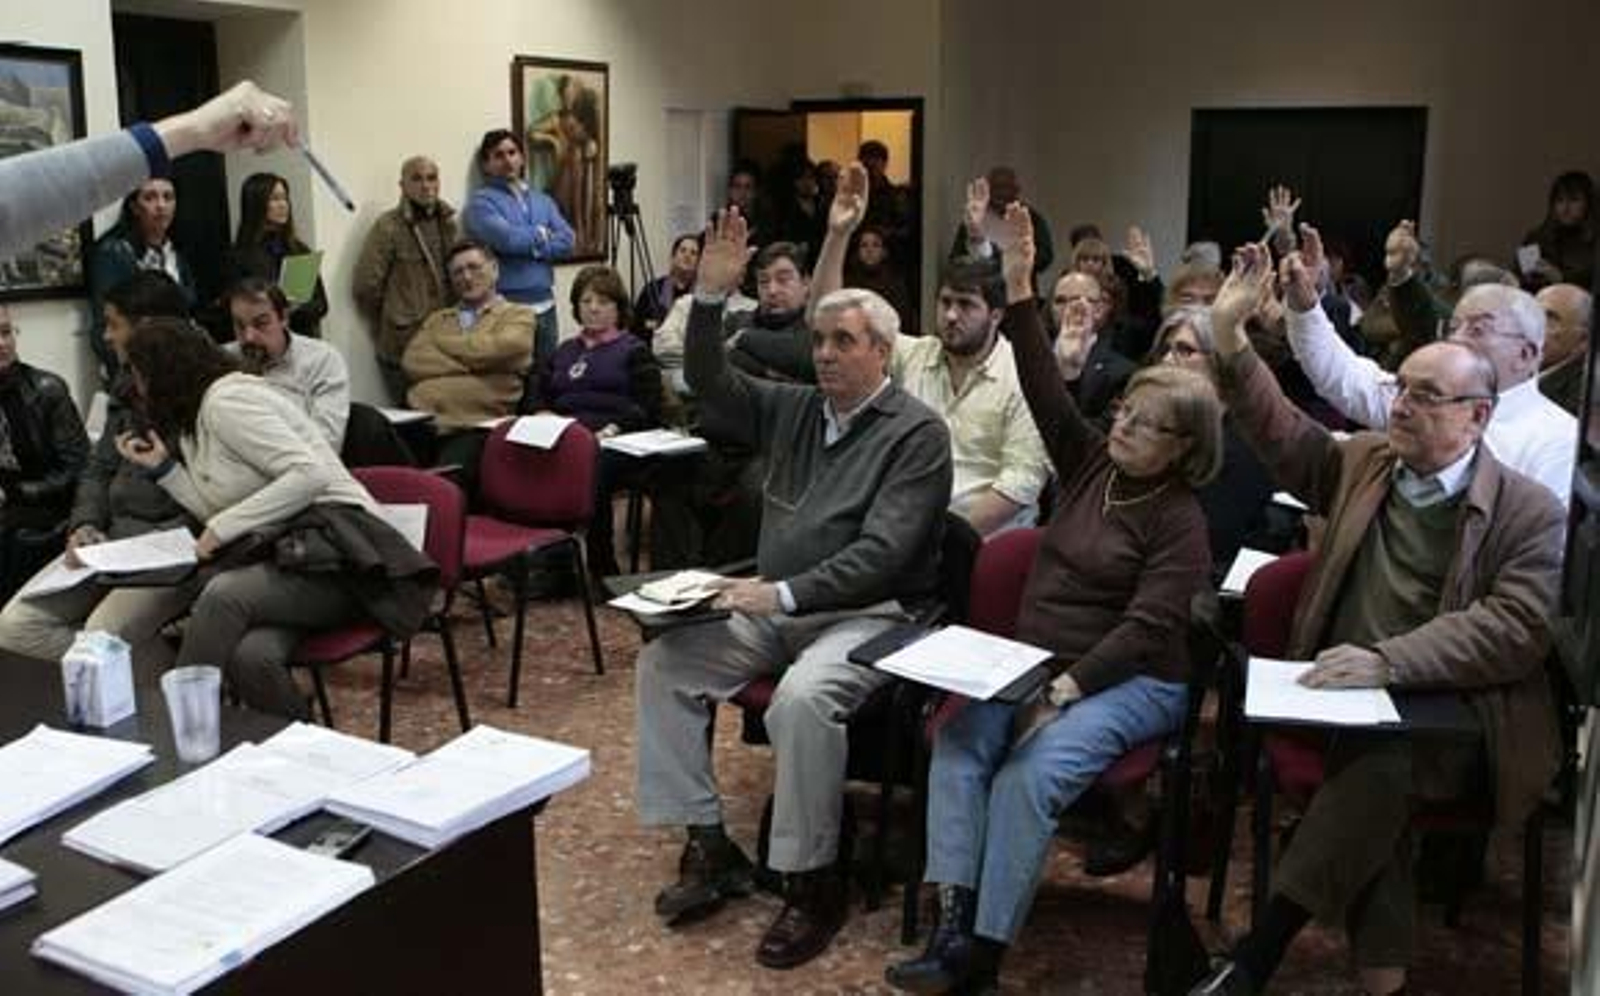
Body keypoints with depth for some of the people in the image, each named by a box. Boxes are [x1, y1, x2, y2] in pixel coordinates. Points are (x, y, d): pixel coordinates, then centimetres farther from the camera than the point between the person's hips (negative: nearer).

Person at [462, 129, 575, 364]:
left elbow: (566, 241, 3)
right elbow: (507, 239, -18)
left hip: (545, 305, 6)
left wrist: (529, 246, -11)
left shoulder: (543, 200, 17)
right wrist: (541, 234, -1)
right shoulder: (482, 201, -1)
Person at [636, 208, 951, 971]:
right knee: (663, 659, -11)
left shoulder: (917, 433, -10)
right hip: (776, 606, 7)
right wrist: (711, 297, -6)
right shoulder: (793, 407, 10)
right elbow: (709, 382, 9)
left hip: (866, 614, -7)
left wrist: (786, 593, -27)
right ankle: (709, 844, -2)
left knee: (801, 699, -35)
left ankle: (813, 883, -16)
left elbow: (882, 551, -19)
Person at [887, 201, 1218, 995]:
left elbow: (1146, 629, -14)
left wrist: (1063, 688, -22)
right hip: (1033, 659, 6)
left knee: (1030, 775, -30)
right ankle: (954, 925, -25)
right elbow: (1045, 387, 1)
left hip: (1131, 682, -5)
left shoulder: (1180, 520, -7)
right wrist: (1018, 287, -7)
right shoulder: (1092, 464, 10)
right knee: (959, 743, -22)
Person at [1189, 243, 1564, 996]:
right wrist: (1231, 338, 2)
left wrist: (1388, 662, -26)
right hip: (1350, 698, 4)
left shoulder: (1529, 509, -2)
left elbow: (1515, 629, -12)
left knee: (1379, 757, -36)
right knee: (1373, 769, -32)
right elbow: (1283, 435, 17)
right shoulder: (1363, 462, 14)